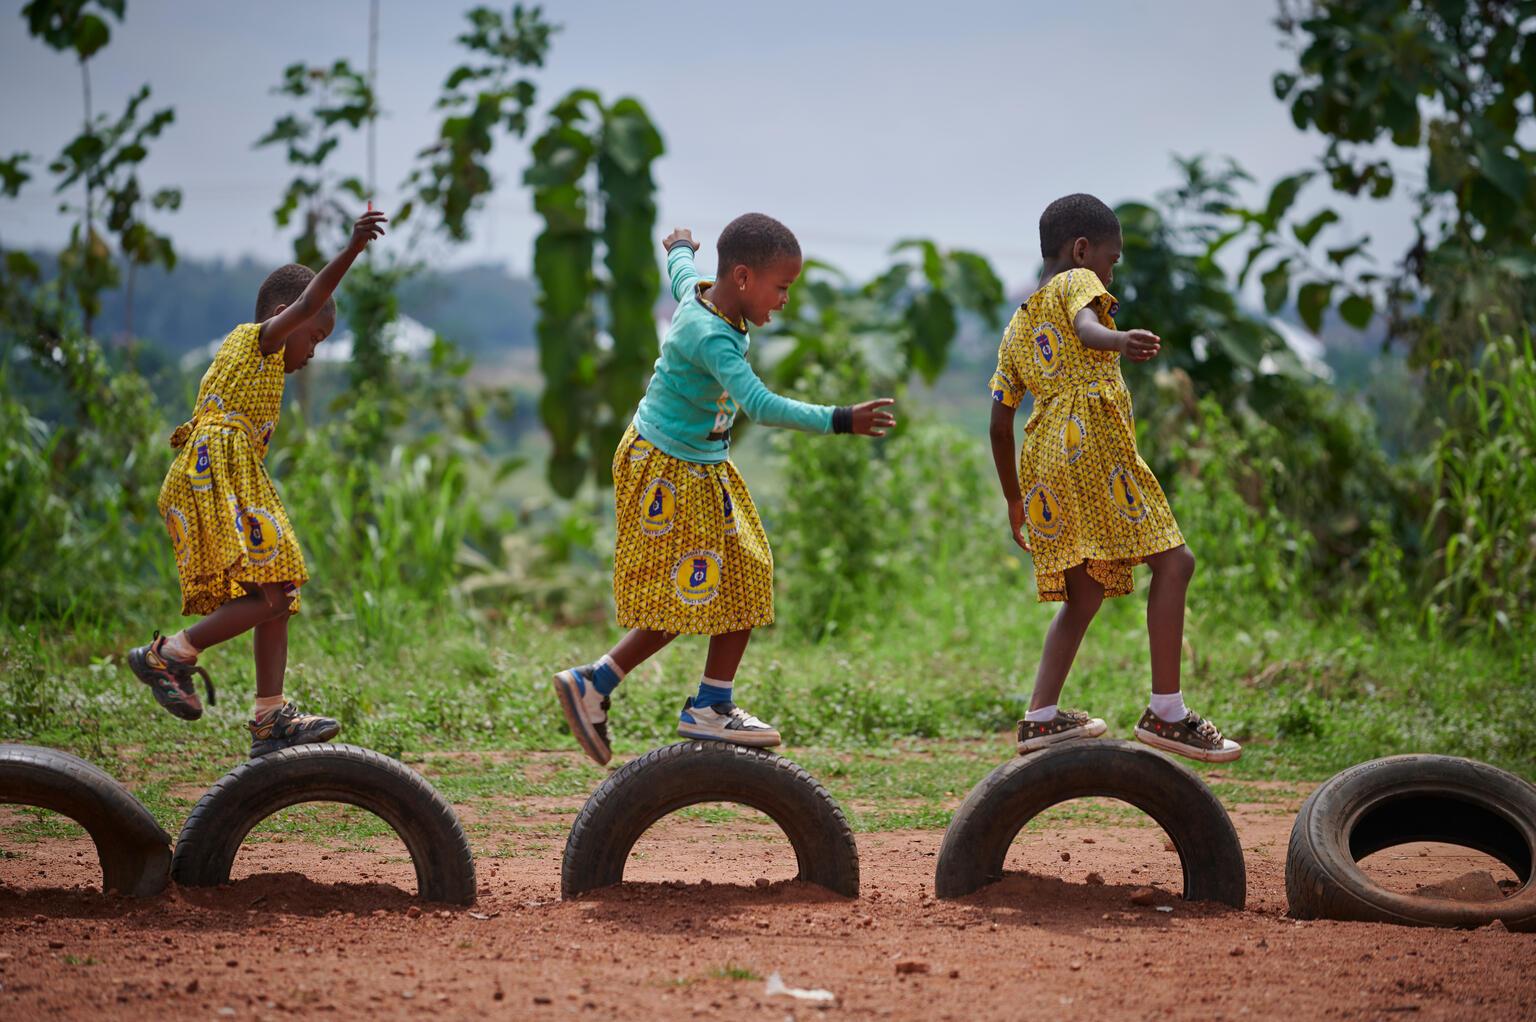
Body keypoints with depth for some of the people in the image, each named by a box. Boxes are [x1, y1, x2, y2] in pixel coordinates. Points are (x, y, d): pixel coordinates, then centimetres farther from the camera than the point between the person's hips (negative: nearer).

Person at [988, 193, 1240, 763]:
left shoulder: (1017, 328, 27)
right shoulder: (1078, 283, 7)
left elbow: (999, 424, 25)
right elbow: (1086, 327, -19)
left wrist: (1014, 501, 32)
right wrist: (1118, 341, -41)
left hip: (1042, 457, 8)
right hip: (1093, 442, -8)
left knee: (1085, 592, 16)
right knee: (1172, 562, -6)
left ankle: (1041, 717, 14)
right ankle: (1166, 712, -12)